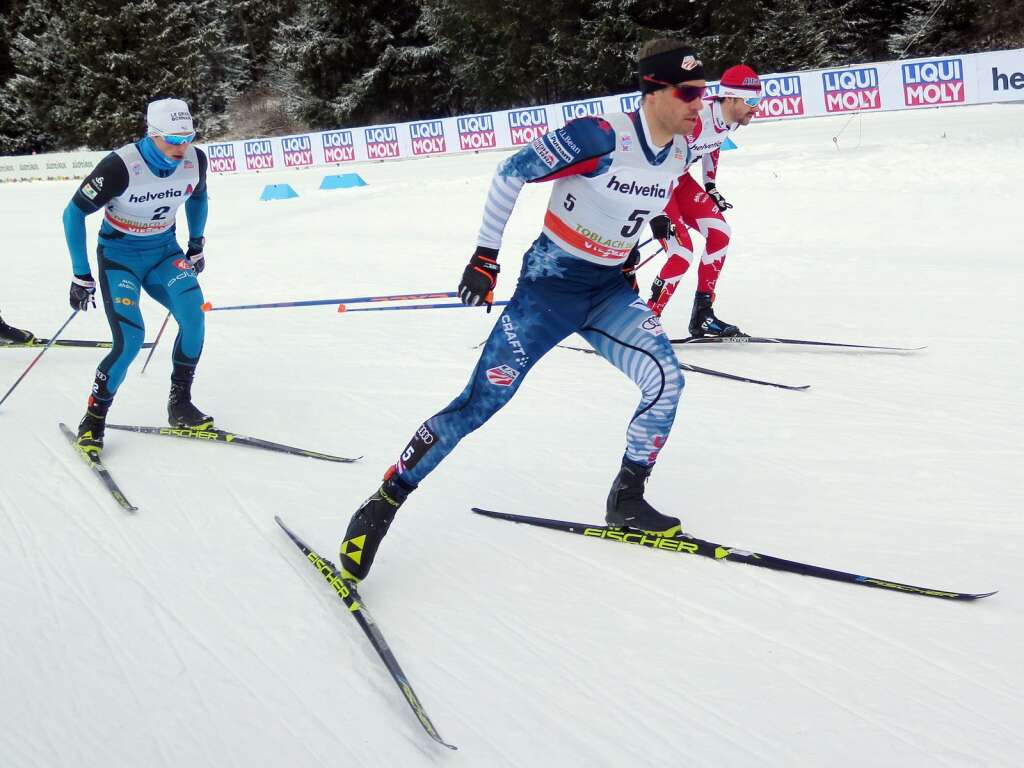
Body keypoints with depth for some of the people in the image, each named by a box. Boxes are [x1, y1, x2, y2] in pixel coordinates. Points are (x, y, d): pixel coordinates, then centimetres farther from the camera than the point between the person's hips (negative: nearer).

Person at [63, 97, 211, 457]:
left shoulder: (195, 161, -12)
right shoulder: (121, 166, -26)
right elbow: (74, 213, -17)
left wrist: (196, 246, 15)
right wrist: (81, 276, -16)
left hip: (164, 250, 4)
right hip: (119, 254, -4)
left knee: (193, 315, -23)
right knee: (131, 339, -21)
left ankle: (179, 403, -7)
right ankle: (94, 418, -1)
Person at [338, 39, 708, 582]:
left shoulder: (679, 151, -1)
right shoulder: (601, 137, -23)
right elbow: (511, 174, -17)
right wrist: (485, 256, -15)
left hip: (609, 290, 6)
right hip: (551, 279, -6)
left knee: (666, 380, -13)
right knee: (482, 400, -10)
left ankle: (627, 501, 6)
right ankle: (384, 503, 2)